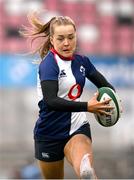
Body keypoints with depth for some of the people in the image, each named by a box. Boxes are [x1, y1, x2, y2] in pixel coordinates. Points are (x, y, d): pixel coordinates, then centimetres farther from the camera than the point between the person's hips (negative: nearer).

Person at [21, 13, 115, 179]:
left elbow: (104, 84, 15)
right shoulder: (48, 64, -16)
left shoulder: (81, 61, 3)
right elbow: (50, 101, -30)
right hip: (50, 133, -3)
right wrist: (87, 106, -40)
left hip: (78, 127, 3)